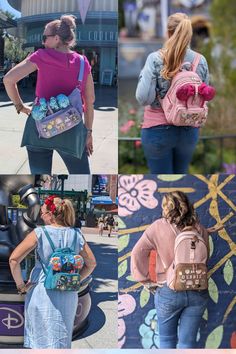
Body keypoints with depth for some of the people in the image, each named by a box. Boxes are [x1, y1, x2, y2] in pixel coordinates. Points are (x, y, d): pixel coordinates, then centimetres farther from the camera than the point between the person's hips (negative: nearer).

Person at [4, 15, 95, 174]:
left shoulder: (42, 56, -1)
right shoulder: (83, 63, 5)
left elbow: (8, 79, -6)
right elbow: (90, 101, 8)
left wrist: (20, 106, 7)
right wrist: (88, 131, 16)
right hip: (71, 130, 1)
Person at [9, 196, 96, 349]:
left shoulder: (39, 233, -9)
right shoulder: (76, 234, 1)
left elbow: (14, 259, -14)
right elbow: (91, 263, 7)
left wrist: (20, 285, -3)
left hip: (42, 293, -3)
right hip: (68, 296, 3)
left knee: (39, 338, 10)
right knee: (61, 340, 13)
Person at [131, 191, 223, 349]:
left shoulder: (159, 227, -5)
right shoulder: (199, 229, 3)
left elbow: (138, 253, -8)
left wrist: (146, 281, -3)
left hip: (169, 291, -2)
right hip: (198, 292, 2)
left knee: (167, 339, 13)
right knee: (188, 341, 7)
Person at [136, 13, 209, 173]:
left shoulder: (155, 59, -13)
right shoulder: (201, 61, -1)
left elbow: (144, 98, -17)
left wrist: (143, 75, -1)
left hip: (158, 129, -3)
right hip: (190, 130, 4)